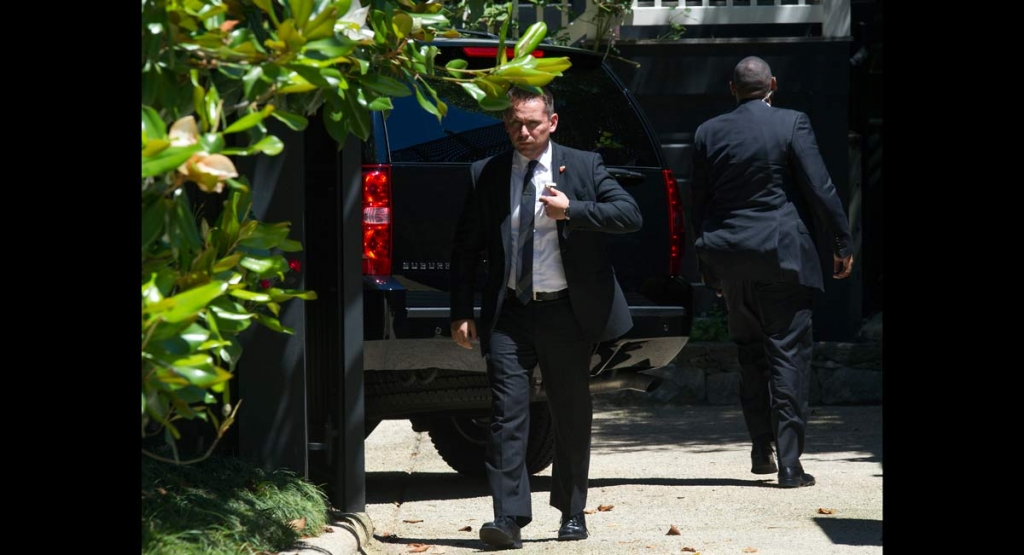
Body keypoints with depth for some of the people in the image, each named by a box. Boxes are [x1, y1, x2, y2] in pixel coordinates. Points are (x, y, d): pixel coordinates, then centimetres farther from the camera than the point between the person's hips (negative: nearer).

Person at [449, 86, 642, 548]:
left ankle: (572, 513, 24)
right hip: (509, 314, 0)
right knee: (507, 414, -10)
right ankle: (508, 519, -13)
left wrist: (571, 211, -19)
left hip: (567, 313, 0)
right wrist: (461, 312, 1)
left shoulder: (584, 167, 3)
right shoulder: (486, 175, 6)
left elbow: (630, 214, -7)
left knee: (571, 416, 10)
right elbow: (465, 246, 8)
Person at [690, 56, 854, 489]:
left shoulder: (708, 133, 4)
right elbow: (820, 190, -8)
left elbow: (698, 202, 9)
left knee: (750, 354, 17)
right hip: (782, 257, -4)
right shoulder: (792, 124, -7)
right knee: (788, 356, -1)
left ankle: (761, 450, 21)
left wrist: (707, 264, 18)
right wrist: (842, 243, 1)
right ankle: (789, 463, -5)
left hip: (729, 260, 4)